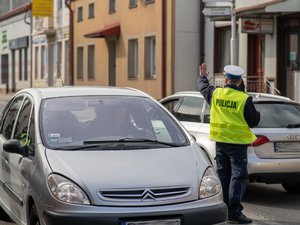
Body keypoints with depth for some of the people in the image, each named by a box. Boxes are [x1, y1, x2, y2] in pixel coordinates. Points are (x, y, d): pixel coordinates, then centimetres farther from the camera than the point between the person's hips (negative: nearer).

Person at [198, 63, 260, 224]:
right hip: (237, 142, -5)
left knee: (223, 175, 15)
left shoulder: (215, 93, -2)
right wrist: (257, 114, 15)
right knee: (237, 176, -2)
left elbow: (203, 87, 20)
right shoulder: (244, 99, -14)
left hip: (220, 141, 5)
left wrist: (202, 76, 41)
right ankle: (233, 212, -6)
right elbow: (253, 121, -7)